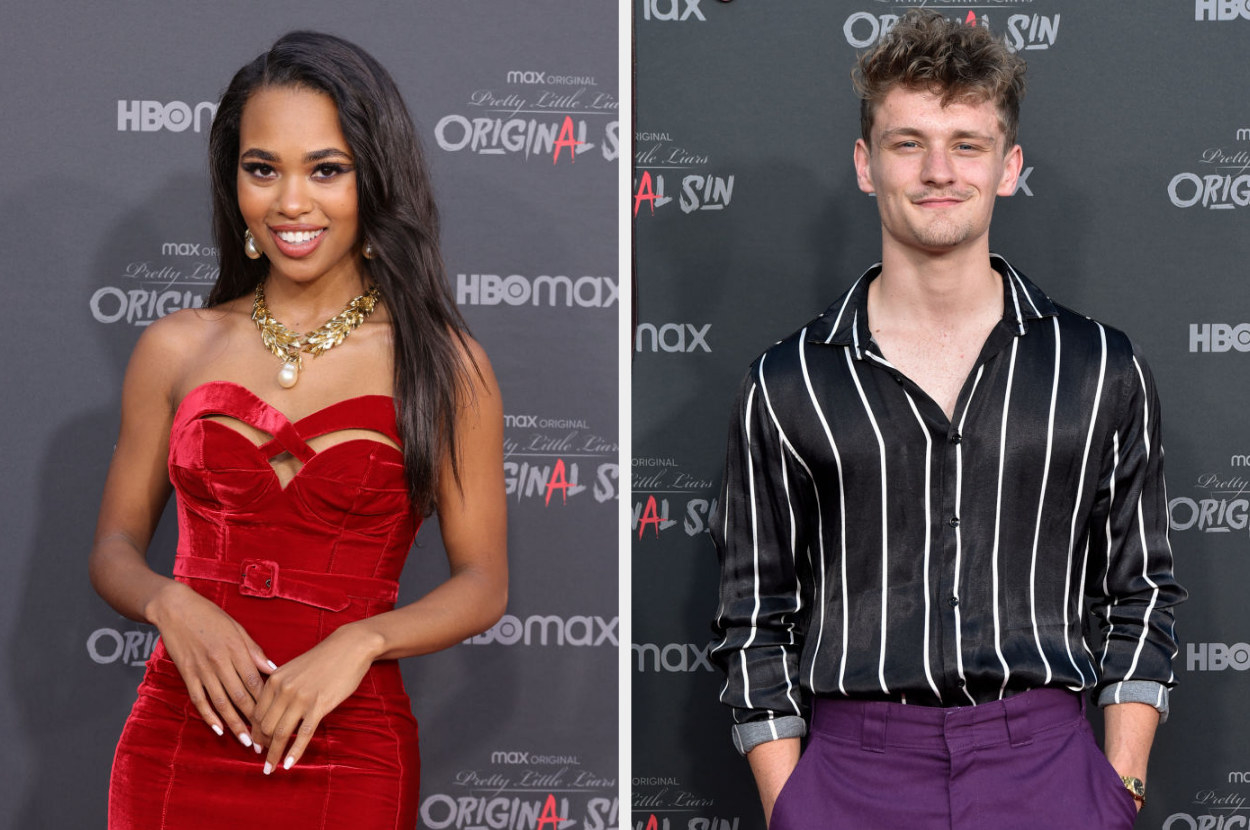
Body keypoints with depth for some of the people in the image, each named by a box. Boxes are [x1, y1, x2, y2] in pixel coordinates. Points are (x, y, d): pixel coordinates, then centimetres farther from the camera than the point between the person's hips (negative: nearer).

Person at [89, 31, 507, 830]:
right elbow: (117, 545, 9)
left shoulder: (440, 362, -1)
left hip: (347, 756, -2)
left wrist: (358, 641, -17)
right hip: (175, 749, 2)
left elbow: (483, 582, -1)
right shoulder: (177, 349, 5)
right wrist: (171, 604, -12)